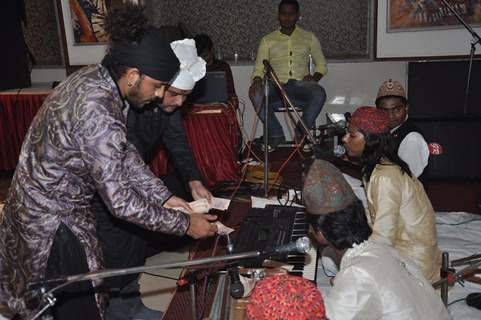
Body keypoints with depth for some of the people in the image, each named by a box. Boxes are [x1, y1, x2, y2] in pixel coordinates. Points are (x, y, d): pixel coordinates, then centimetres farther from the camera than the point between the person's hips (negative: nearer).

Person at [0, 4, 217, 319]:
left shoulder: (96, 77, -6)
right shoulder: (97, 114, -34)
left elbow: (124, 153, 2)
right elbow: (122, 202, -28)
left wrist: (165, 197, -2)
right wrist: (185, 224, -19)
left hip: (49, 200, 8)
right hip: (53, 220, -8)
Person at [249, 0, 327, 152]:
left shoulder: (309, 37, 16)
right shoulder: (267, 40, 15)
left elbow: (321, 64, 18)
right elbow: (259, 67, 8)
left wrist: (314, 77, -5)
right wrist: (257, 81, -16)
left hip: (300, 84, 0)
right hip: (276, 85, 0)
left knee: (319, 93, -33)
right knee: (255, 93, -32)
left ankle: (301, 131, -10)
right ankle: (276, 134, -15)